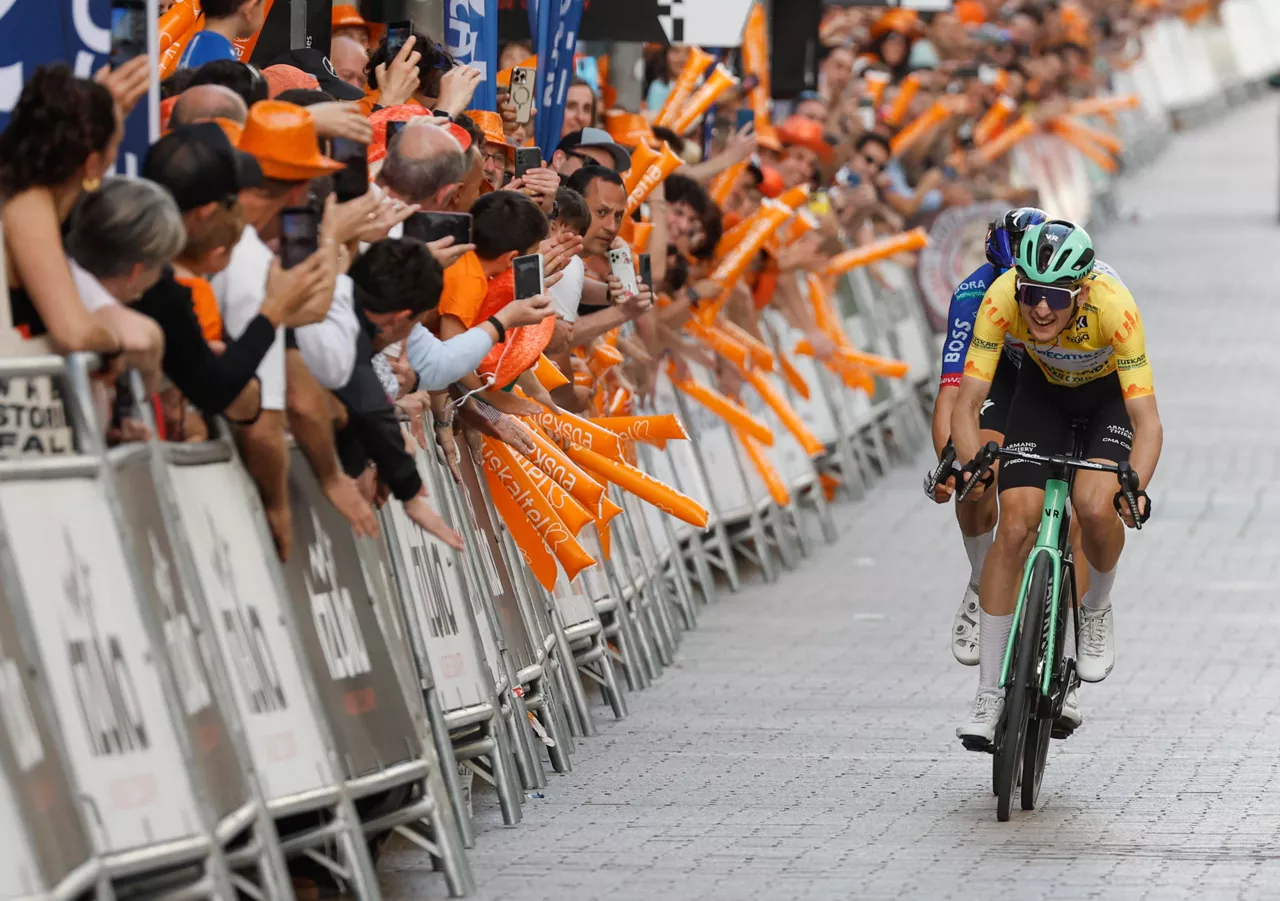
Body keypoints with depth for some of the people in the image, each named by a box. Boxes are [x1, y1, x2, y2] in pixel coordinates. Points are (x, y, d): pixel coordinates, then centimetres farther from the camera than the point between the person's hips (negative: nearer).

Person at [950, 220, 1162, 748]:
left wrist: (1135, 488, -56)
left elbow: (1147, 419, -39)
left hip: (1111, 392, -2)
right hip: (1043, 389, 2)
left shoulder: (1114, 307, -39)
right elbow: (967, 402, -31)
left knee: (1094, 507, -28)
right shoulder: (1001, 299, -33)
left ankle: (1097, 611, 6)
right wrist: (970, 465, -49)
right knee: (1015, 526, -13)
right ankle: (989, 694, -3)